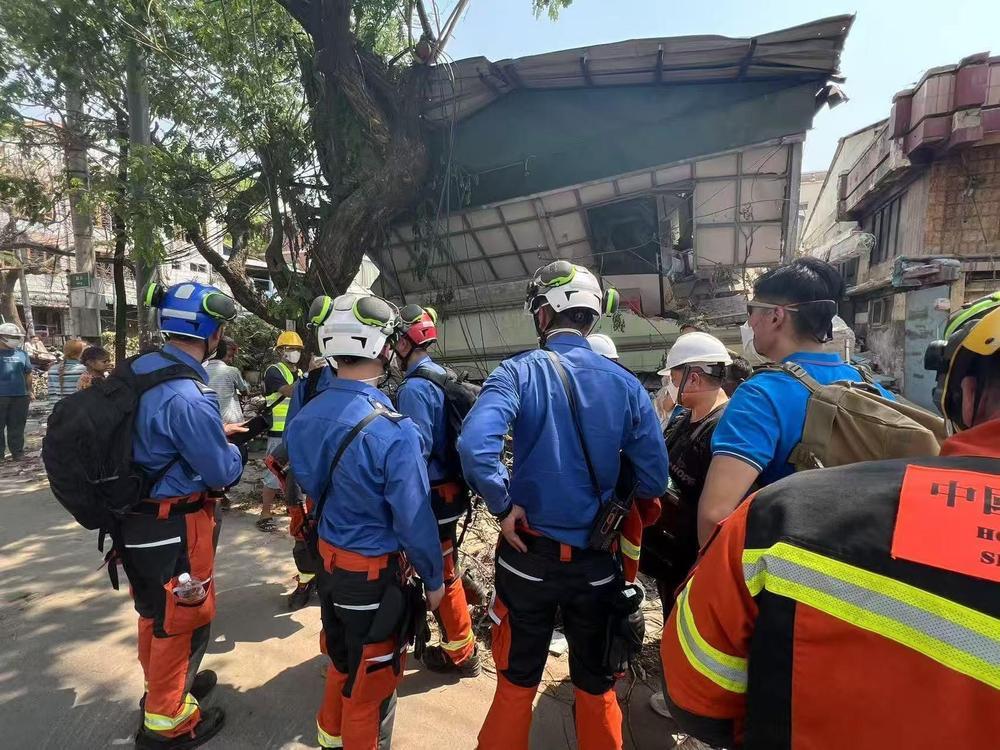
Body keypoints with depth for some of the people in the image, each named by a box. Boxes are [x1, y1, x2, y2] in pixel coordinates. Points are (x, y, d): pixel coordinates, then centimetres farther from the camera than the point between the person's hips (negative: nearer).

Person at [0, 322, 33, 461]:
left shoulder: (21, 354, 9)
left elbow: (28, 373, 16)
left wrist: (30, 390, 13)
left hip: (20, 395, 3)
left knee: (17, 426, 10)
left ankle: (17, 452, 18)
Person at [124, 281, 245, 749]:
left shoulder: (139, 370, -1)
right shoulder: (187, 396, -30)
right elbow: (224, 473, -20)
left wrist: (215, 431, 12)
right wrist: (230, 447, 0)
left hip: (135, 518, 9)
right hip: (174, 527, -9)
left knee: (154, 610, 26)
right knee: (182, 619, 11)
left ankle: (161, 683, 48)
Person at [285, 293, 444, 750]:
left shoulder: (306, 417, -6)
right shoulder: (393, 431, -29)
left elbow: (310, 485, 7)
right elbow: (414, 519, -22)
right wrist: (434, 579, -8)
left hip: (327, 558, 8)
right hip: (376, 573, -7)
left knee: (342, 659, 31)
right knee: (371, 680, 16)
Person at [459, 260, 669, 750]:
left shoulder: (521, 371, -14)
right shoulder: (625, 383, -6)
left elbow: (475, 445, -30)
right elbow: (654, 477, -6)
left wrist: (504, 505, -16)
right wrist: (611, 511, 9)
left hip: (530, 553, -1)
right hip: (599, 559, 2)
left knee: (518, 679, 20)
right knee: (597, 682, 23)